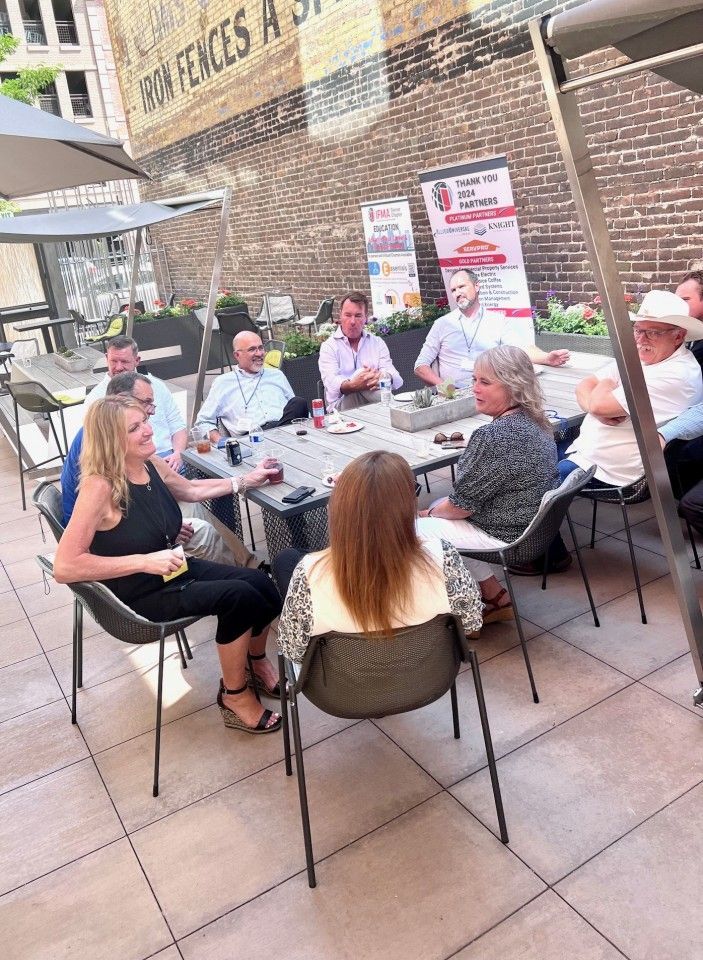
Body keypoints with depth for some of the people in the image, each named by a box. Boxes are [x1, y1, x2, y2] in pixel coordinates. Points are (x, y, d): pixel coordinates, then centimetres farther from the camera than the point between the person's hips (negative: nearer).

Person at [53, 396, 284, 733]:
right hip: (139, 594, -7)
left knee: (261, 585, -11)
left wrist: (246, 481, 19)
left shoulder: (151, 464, -3)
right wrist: (144, 562, -31)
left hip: (174, 569, 7)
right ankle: (234, 696, -1)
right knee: (238, 597, -24)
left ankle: (256, 658, 20)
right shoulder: (99, 486, -25)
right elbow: (64, 568, -29)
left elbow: (191, 489, 20)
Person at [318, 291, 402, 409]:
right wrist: (353, 385, -37)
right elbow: (331, 383, -14)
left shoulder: (377, 342, 16)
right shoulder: (329, 346, 4)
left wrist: (382, 377, -26)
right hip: (341, 405, 0)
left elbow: (393, 375, 0)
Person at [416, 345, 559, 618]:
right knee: (439, 506, 23)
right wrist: (437, 509, 12)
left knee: (415, 529, 3)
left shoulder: (494, 436, -27)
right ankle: (494, 598, 23)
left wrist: (429, 513, 0)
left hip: (505, 536, -9)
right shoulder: (537, 423, 2)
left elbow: (461, 505, -20)